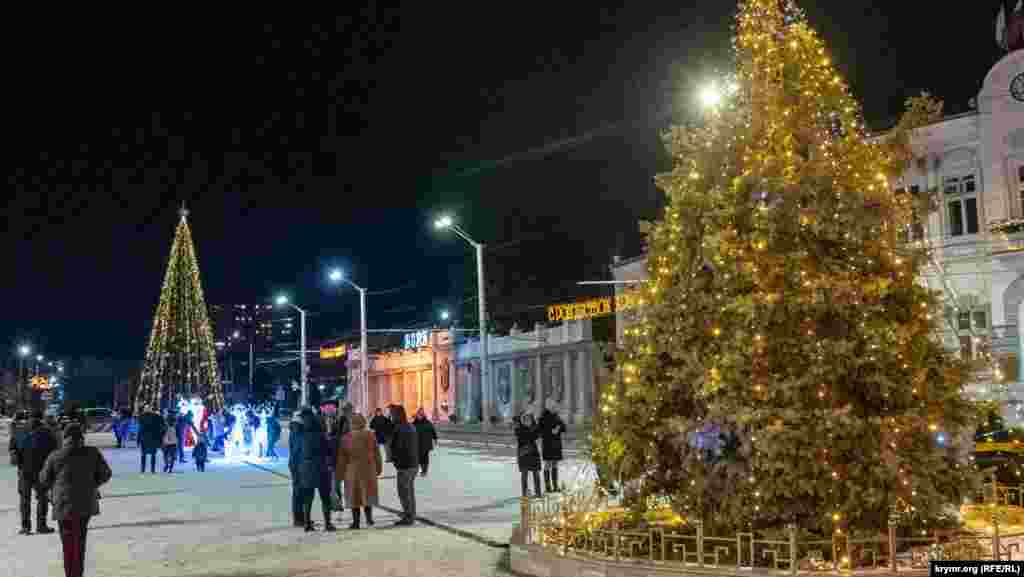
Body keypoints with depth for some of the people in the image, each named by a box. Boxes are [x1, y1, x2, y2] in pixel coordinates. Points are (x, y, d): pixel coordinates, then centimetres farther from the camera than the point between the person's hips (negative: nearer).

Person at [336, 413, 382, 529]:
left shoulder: (346, 437, -9)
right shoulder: (371, 436, -4)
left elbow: (342, 458, -5)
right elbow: (377, 454, 2)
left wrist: (340, 474, 1)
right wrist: (379, 468, 12)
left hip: (353, 470, -2)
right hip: (368, 469, 2)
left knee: (354, 495, 7)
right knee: (367, 493, 15)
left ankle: (356, 521, 7)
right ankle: (369, 517, 8)